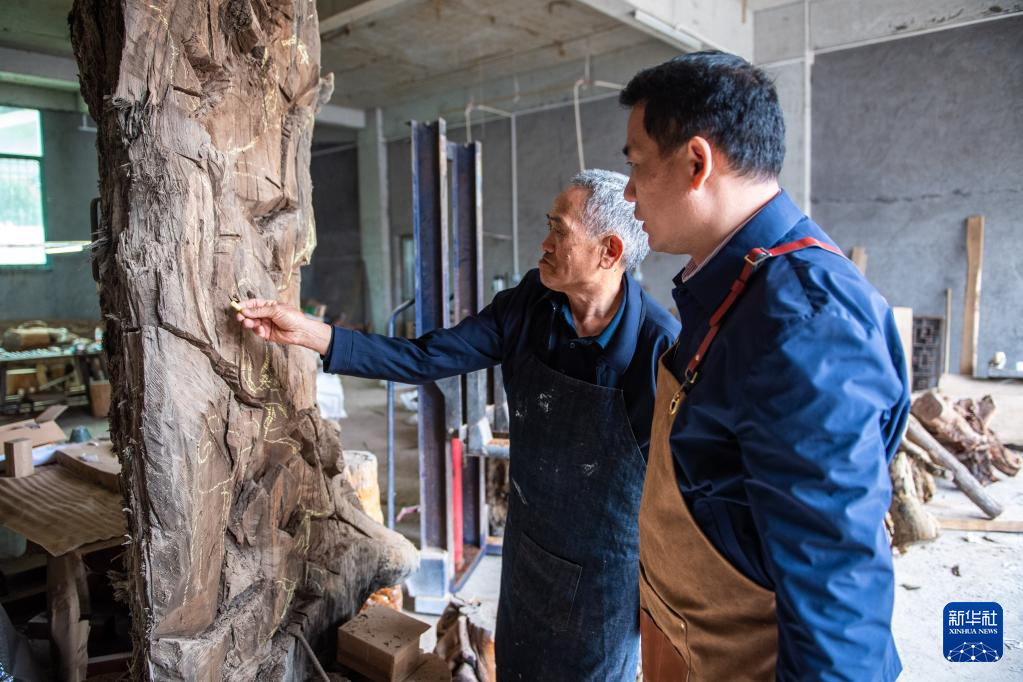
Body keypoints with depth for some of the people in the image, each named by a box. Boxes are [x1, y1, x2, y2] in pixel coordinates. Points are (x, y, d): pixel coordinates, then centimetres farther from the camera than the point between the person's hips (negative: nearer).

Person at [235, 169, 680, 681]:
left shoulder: (660, 347, -27)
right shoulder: (530, 303, -12)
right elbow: (427, 359, -10)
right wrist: (309, 333, -14)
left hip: (605, 577, -5)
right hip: (525, 546, 5)